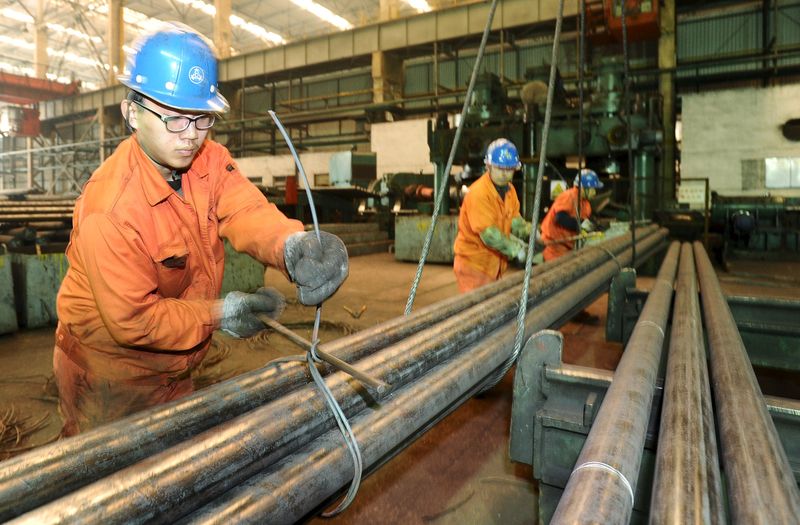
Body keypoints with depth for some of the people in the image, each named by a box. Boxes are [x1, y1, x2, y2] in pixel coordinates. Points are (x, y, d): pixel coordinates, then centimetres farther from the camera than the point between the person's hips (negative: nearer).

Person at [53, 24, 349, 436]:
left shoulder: (210, 159, -11)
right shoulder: (109, 211, -30)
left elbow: (246, 211, -29)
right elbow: (132, 319, -25)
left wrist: (294, 245, -49)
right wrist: (219, 314, -23)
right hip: (111, 378, -6)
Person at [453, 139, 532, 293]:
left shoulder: (509, 190, 6)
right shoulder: (478, 193, -23)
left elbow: (514, 220, 7)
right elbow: (489, 234, -26)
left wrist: (528, 230, -13)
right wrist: (516, 249, -21)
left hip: (494, 263, 9)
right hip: (474, 262, -9)